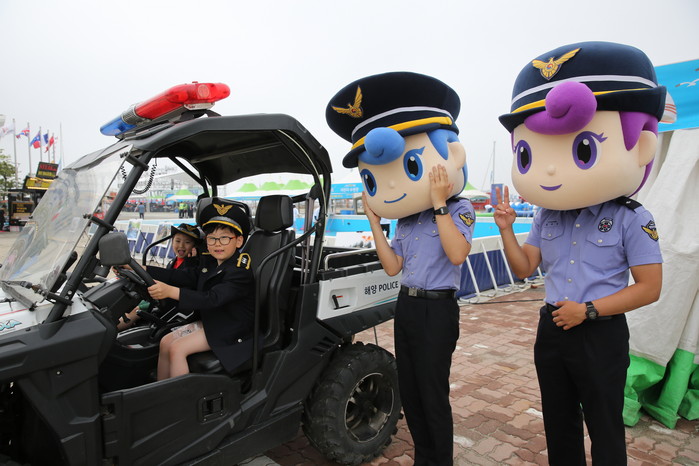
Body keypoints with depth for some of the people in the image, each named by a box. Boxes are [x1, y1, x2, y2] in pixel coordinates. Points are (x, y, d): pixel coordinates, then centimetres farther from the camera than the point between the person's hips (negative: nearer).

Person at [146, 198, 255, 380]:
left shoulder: (240, 271, -23)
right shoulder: (213, 264, 7)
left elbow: (212, 299, -34)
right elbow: (185, 276, 1)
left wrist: (170, 291, -45)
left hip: (230, 330, -9)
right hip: (210, 320, 9)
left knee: (177, 348, -17)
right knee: (166, 342, 5)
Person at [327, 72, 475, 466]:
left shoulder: (459, 209, -8)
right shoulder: (406, 220, 11)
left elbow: (456, 254, -26)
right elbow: (392, 267, 4)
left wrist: (438, 203, -23)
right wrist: (375, 222, 0)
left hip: (437, 309, -7)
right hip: (406, 306, 7)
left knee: (433, 394, 2)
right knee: (409, 391, 16)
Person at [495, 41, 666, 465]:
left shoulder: (632, 219, -11)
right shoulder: (547, 218, 3)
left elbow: (649, 288, -11)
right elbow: (524, 268, 6)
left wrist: (589, 310, -19)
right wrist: (507, 230, -8)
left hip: (601, 334, -5)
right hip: (552, 330, 5)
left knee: (605, 428, 10)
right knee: (559, 423, 20)